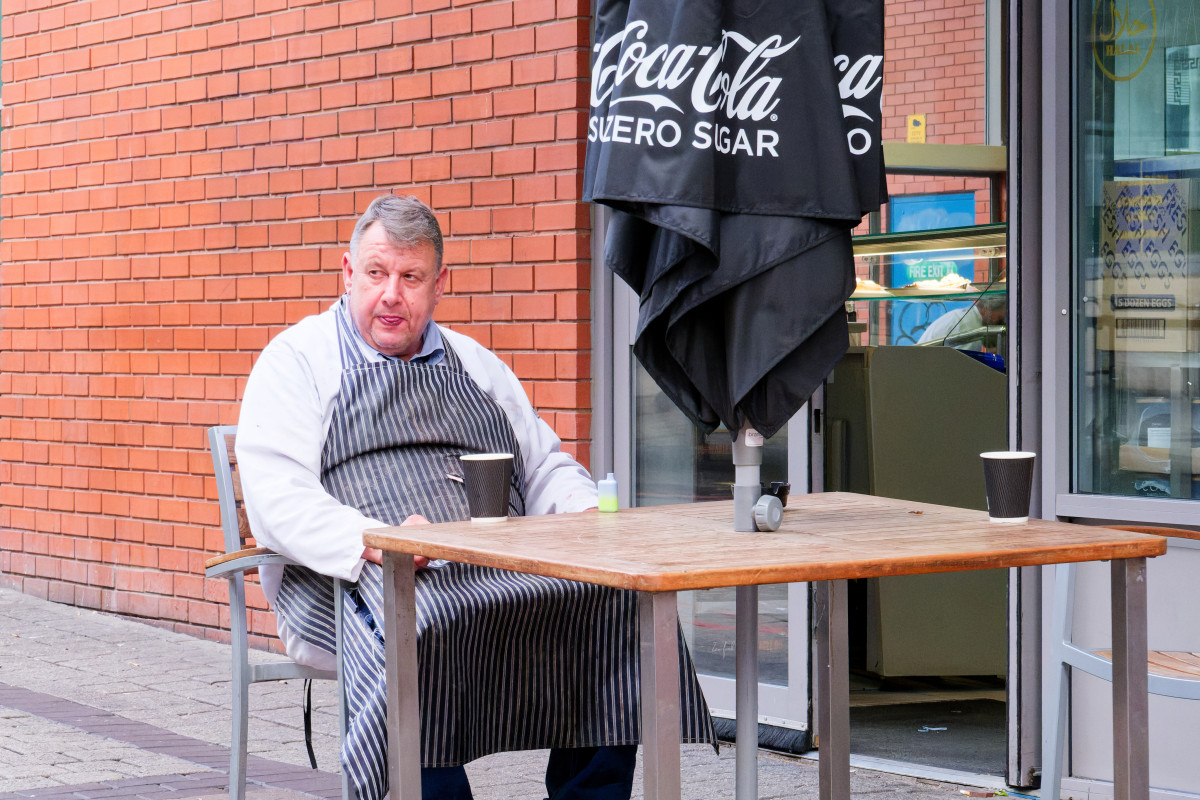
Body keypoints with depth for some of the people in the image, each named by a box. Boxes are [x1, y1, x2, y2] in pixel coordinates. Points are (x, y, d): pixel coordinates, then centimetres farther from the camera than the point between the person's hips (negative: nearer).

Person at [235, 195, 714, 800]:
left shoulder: (475, 365, 27)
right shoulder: (296, 360, 11)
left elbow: (545, 468, 27)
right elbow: (275, 499, -4)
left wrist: (591, 515, 1)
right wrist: (373, 540, -22)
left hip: (507, 572, 5)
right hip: (357, 581, -4)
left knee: (619, 604, -24)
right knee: (425, 634, -40)